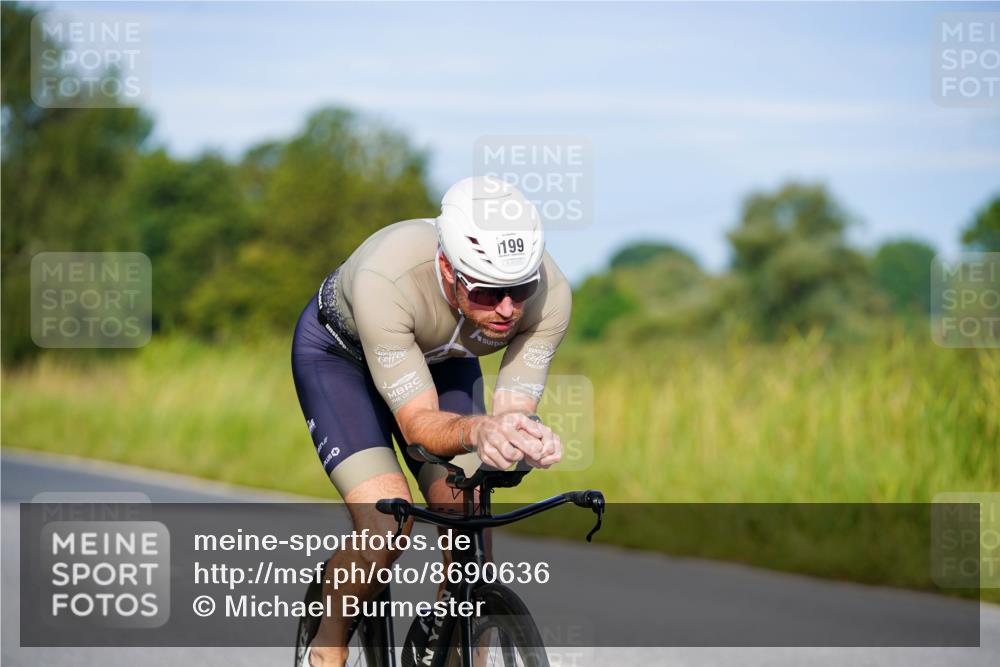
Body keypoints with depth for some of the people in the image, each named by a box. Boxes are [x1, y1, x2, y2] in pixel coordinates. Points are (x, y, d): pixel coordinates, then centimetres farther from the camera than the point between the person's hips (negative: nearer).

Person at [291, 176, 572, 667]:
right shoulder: (385, 279, -43)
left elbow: (512, 412, -29)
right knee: (385, 528, -23)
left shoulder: (549, 294, -33)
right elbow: (418, 422, -40)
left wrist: (529, 438, -52)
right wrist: (478, 431, -60)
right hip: (339, 352, -4)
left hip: (441, 358, 4)